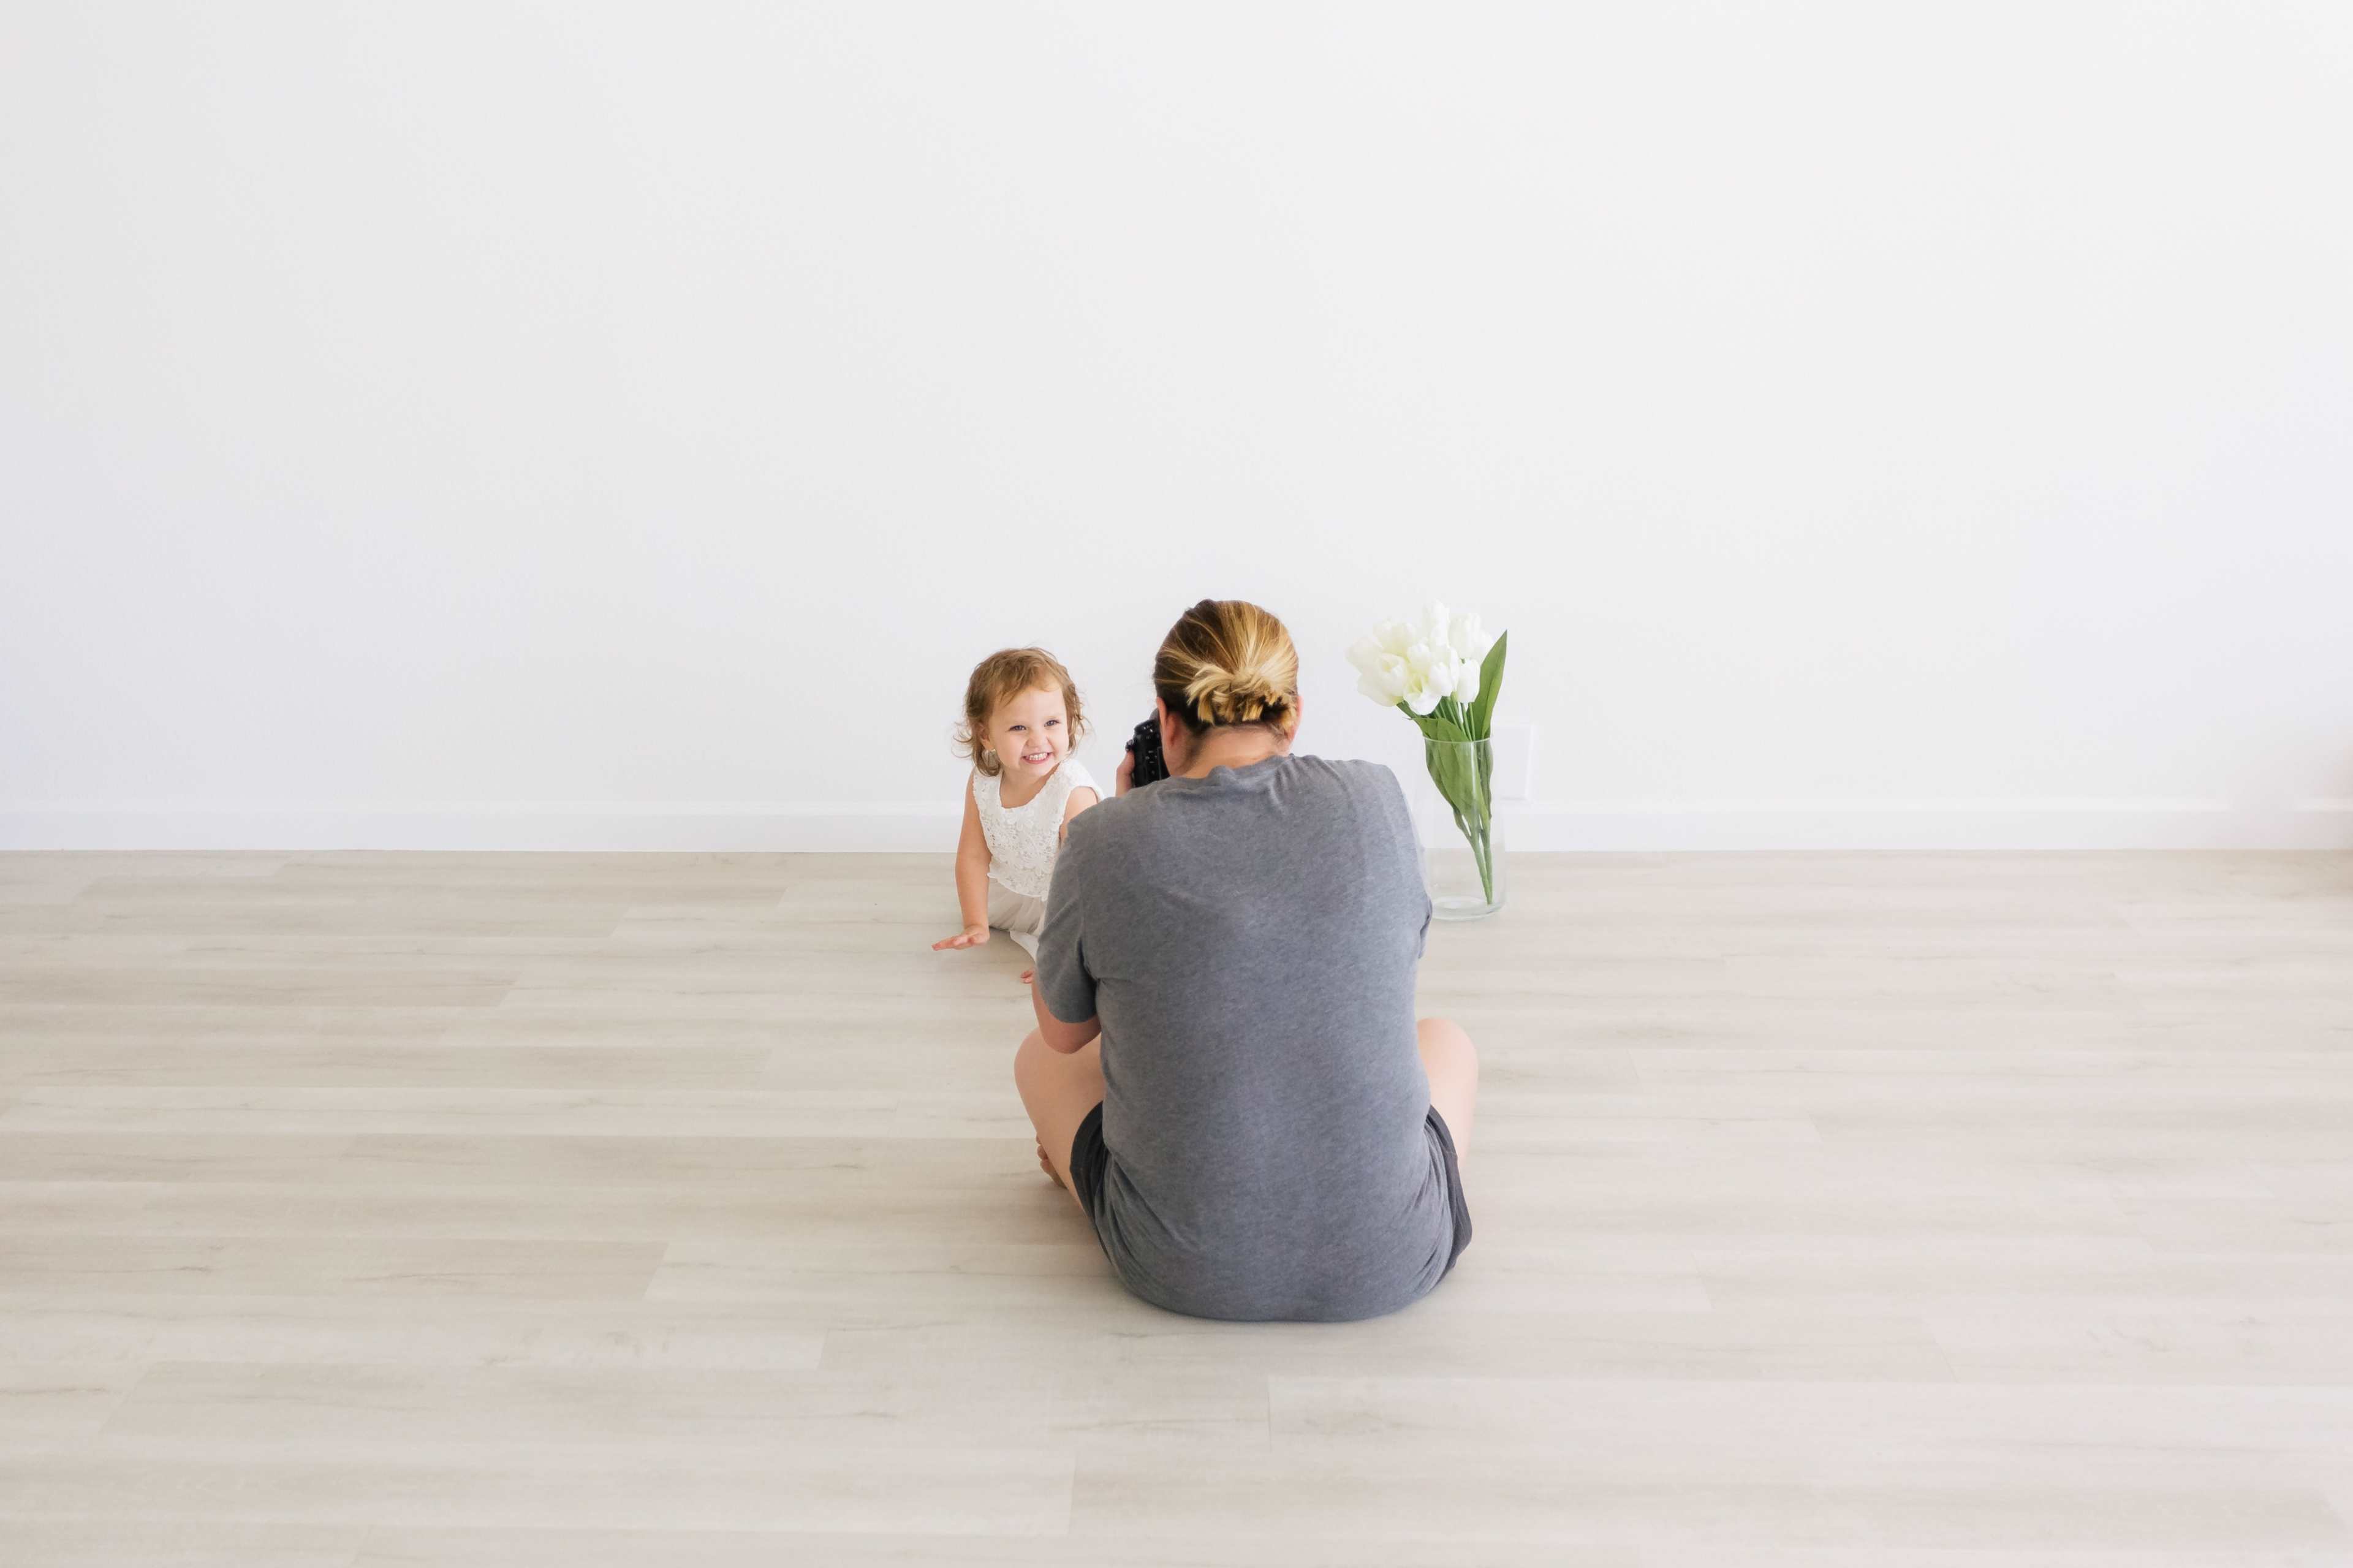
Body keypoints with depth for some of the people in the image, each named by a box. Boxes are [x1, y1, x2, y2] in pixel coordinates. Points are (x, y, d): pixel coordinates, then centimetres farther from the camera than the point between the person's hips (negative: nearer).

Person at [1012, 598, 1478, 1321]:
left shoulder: (1106, 841, -13)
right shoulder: (1376, 799, -8)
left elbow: (1064, 1031, 5)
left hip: (1183, 1271, 0)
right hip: (1388, 1262, 1)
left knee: (1040, 1057, 28)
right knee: (1446, 1041, 33)